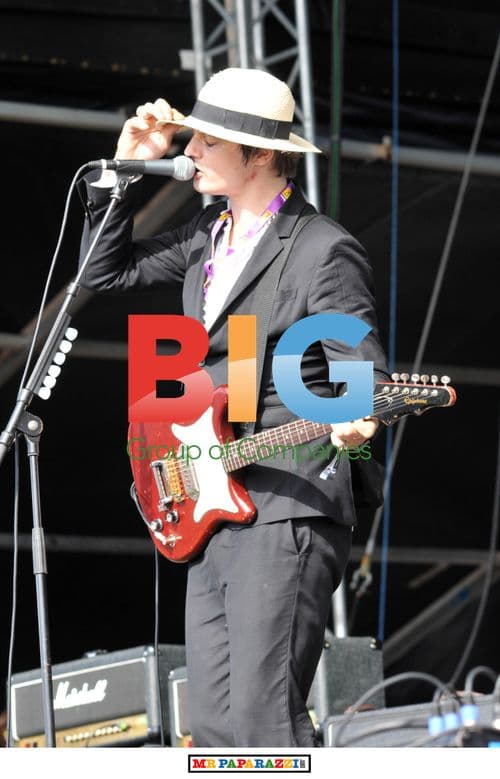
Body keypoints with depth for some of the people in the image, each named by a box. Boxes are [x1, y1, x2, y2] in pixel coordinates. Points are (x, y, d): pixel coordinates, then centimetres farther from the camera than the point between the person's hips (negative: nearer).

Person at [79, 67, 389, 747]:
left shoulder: (324, 251, -10)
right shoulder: (209, 235, 15)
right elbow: (106, 272, 23)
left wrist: (354, 422, -36)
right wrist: (125, 171, 11)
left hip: (287, 512, -8)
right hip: (211, 518, 9)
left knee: (263, 728, -15)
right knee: (216, 729, 6)